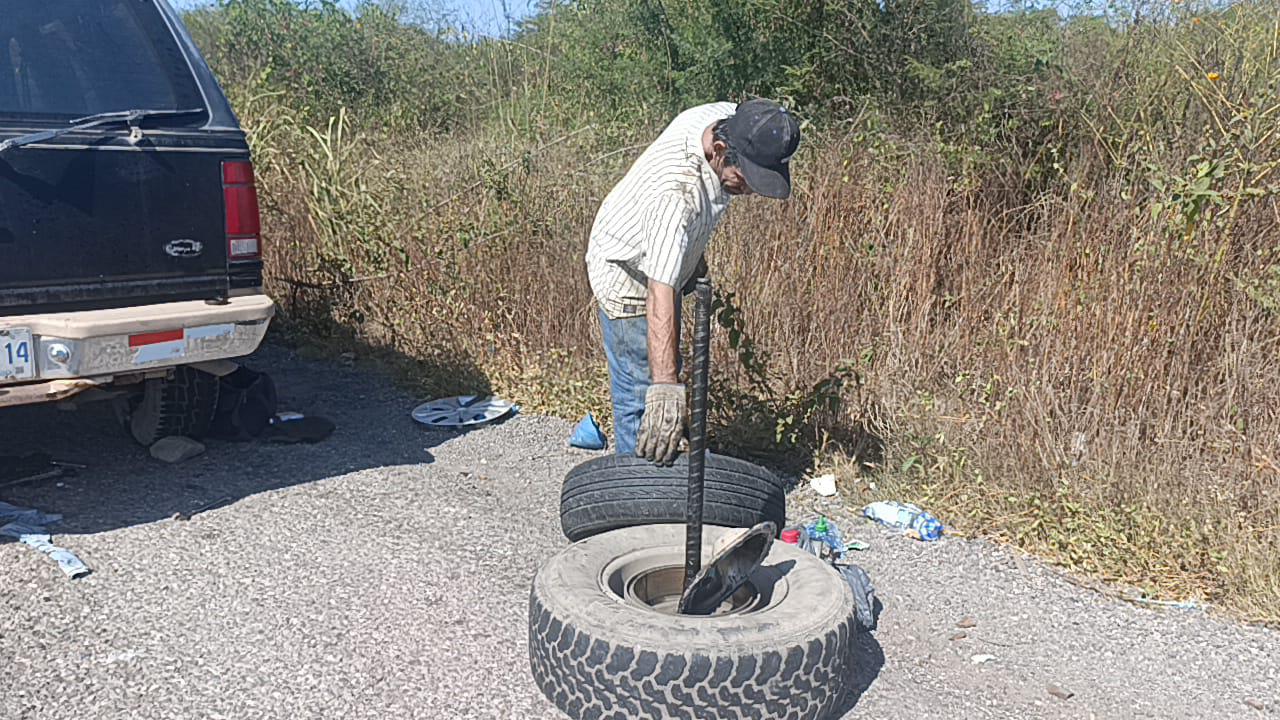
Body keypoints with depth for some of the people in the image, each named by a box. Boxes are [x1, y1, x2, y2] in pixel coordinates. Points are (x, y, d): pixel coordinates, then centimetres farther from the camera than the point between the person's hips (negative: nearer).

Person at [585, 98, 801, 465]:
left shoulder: (729, 119, -18)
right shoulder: (676, 193, -43)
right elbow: (660, 296, -48)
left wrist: (694, 254, 12)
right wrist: (665, 386, -53)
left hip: (668, 259, 9)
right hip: (627, 273, -9)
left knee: (665, 366, 20)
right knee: (642, 390, -9)